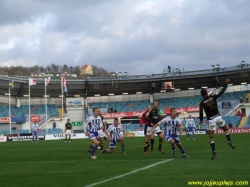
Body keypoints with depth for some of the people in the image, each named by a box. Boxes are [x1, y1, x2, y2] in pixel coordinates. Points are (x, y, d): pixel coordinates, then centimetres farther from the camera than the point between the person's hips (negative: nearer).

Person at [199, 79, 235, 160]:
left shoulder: (202, 103, -10)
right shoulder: (213, 97, -5)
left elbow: (201, 112, -17)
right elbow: (222, 92, 1)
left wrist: (201, 120, 0)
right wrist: (226, 84, 12)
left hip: (211, 120, -3)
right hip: (218, 117, 3)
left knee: (211, 136, 2)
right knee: (225, 129, 25)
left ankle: (213, 151, -8)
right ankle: (229, 141, 8)